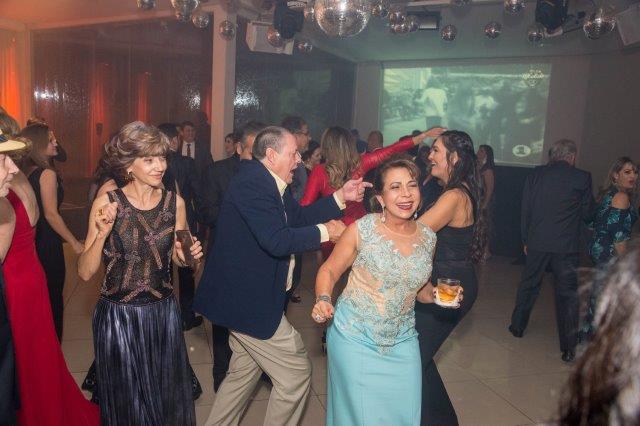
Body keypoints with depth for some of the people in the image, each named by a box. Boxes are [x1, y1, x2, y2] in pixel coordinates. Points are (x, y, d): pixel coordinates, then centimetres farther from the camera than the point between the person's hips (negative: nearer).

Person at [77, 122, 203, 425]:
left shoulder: (175, 202, -4)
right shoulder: (107, 203, -12)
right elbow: (85, 272, -12)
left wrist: (189, 254, -11)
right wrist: (102, 233, -26)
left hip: (162, 312, 2)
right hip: (117, 316, -2)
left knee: (168, 396, 18)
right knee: (125, 400, 17)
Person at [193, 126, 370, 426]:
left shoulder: (268, 183, 9)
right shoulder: (252, 184, -23)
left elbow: (299, 216, 14)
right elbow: (277, 241, -31)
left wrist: (341, 197, 7)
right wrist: (324, 231, -19)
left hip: (245, 296, 11)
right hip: (250, 301, -11)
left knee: (244, 373, 24)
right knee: (296, 374, 1)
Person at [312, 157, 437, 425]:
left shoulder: (428, 238, 0)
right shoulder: (362, 230, -13)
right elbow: (329, 271, -4)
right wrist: (323, 299, -22)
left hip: (402, 340, 4)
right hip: (355, 337, -4)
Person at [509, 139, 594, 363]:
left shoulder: (536, 174, 1)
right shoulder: (582, 177, -5)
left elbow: (525, 209, 4)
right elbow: (587, 213, 2)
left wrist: (525, 240, 12)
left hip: (537, 243, 3)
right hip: (566, 245, -2)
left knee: (528, 285, 19)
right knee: (567, 294, 5)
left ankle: (517, 327, 33)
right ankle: (568, 348, 9)